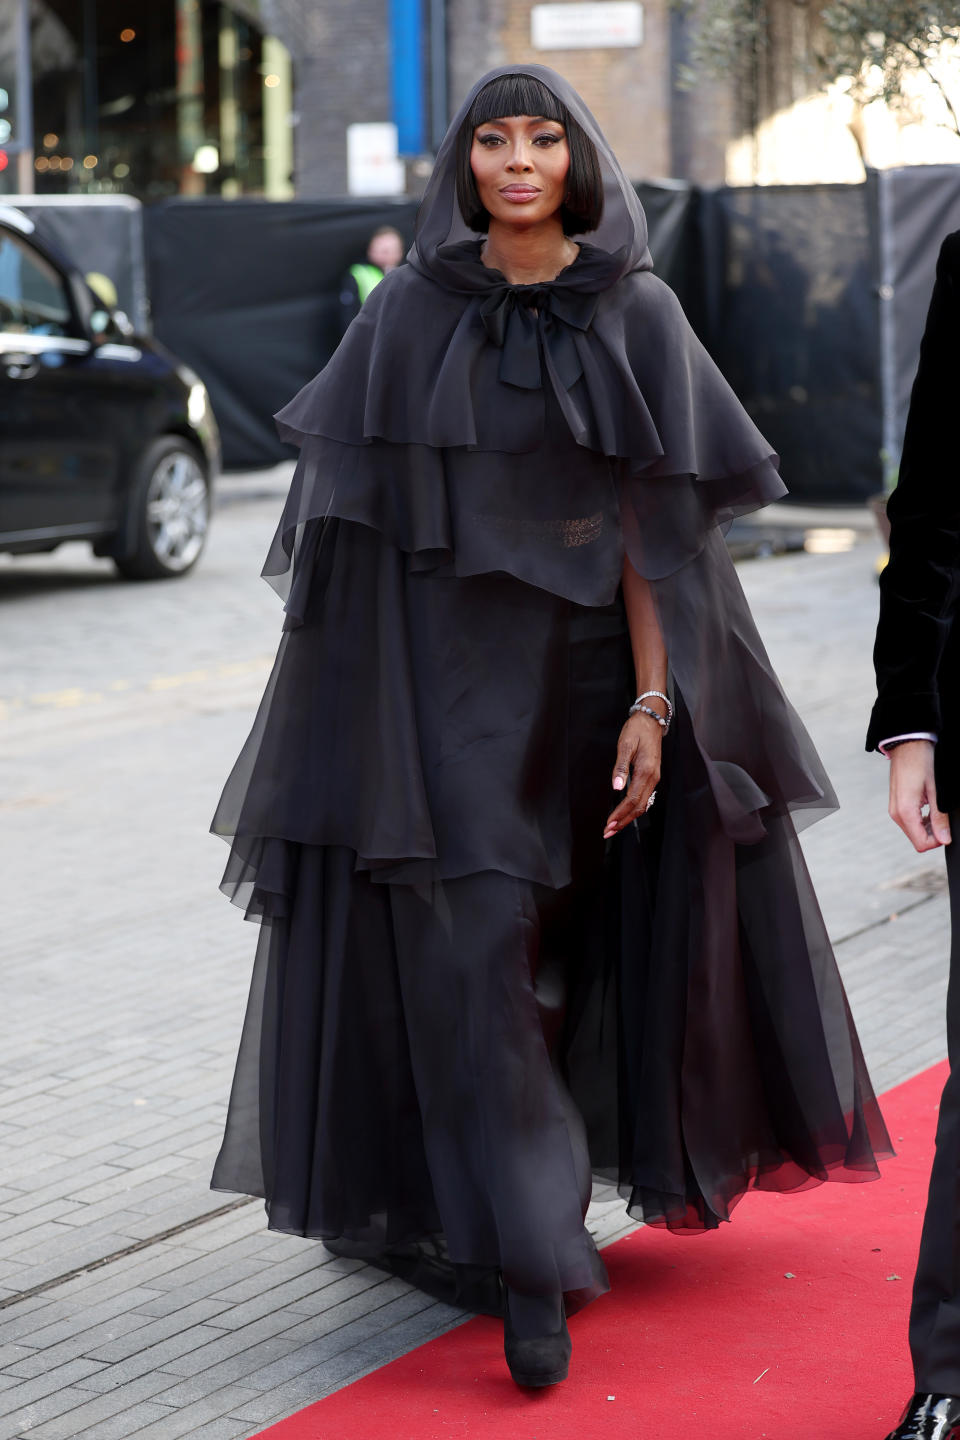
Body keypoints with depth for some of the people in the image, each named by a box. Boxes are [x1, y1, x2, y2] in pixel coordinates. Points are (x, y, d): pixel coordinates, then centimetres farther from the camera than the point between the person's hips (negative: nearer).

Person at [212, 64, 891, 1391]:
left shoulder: (636, 314, 1)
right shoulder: (411, 314, 2)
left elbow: (652, 521, -3)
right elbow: (361, 513, 3)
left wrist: (651, 702, -10)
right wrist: (363, 689, -2)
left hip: (582, 666, 1)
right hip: (445, 674, -1)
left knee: (570, 933, 11)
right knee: (472, 948, -8)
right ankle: (526, 1258, -6)